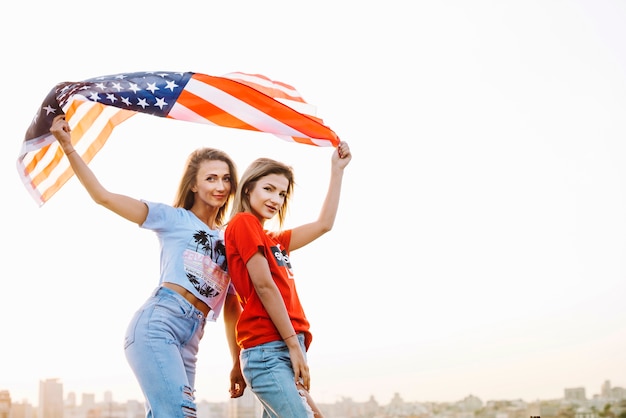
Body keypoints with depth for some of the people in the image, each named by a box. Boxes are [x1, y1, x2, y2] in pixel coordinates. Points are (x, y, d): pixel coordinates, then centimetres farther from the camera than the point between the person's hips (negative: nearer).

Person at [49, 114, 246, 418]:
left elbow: (231, 307, 23)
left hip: (188, 343, 6)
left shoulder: (229, 241, 23)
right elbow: (104, 197, 3)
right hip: (157, 324, -6)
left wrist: (238, 364, 17)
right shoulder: (175, 219, 10)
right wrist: (68, 147, -5)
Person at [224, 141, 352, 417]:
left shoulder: (274, 240, 22)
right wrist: (295, 345, -12)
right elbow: (264, 286, -10)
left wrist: (337, 170, 27)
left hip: (283, 351, 9)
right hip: (268, 350, -9)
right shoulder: (243, 223, -3)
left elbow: (323, 225, 27)